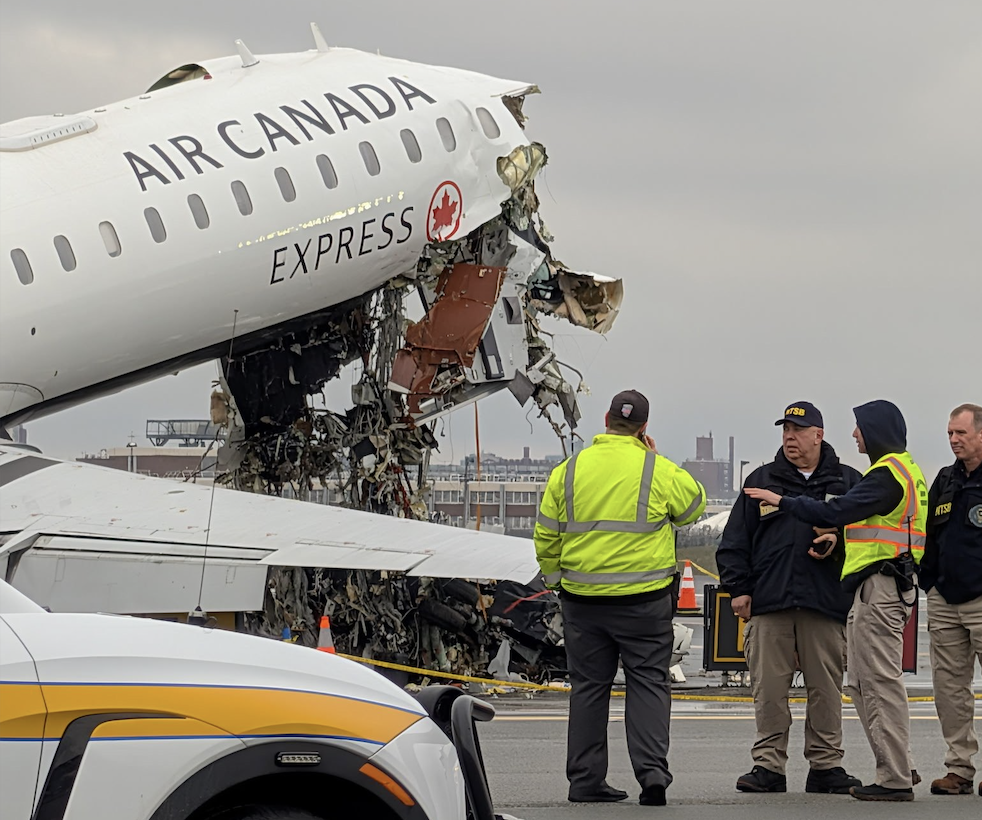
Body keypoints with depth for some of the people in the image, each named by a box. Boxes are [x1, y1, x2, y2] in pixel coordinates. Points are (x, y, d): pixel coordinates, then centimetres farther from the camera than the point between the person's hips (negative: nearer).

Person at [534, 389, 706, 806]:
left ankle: (585, 780, 11)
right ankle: (652, 771, -10)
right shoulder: (660, 472, -5)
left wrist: (556, 580, 21)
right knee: (648, 683, 3)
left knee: (588, 687, 9)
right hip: (644, 600, -2)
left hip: (582, 599, 2)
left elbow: (545, 537, 7)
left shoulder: (568, 471, 3)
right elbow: (695, 505, 13)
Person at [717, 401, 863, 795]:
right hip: (769, 600, 1)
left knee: (826, 687, 1)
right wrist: (738, 587, 4)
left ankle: (826, 765, 8)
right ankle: (768, 764, 3)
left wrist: (839, 541, -7)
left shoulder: (846, 482, 12)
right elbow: (735, 540, 13)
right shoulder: (762, 481, 14)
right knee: (768, 688, -2)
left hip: (826, 601, -1)